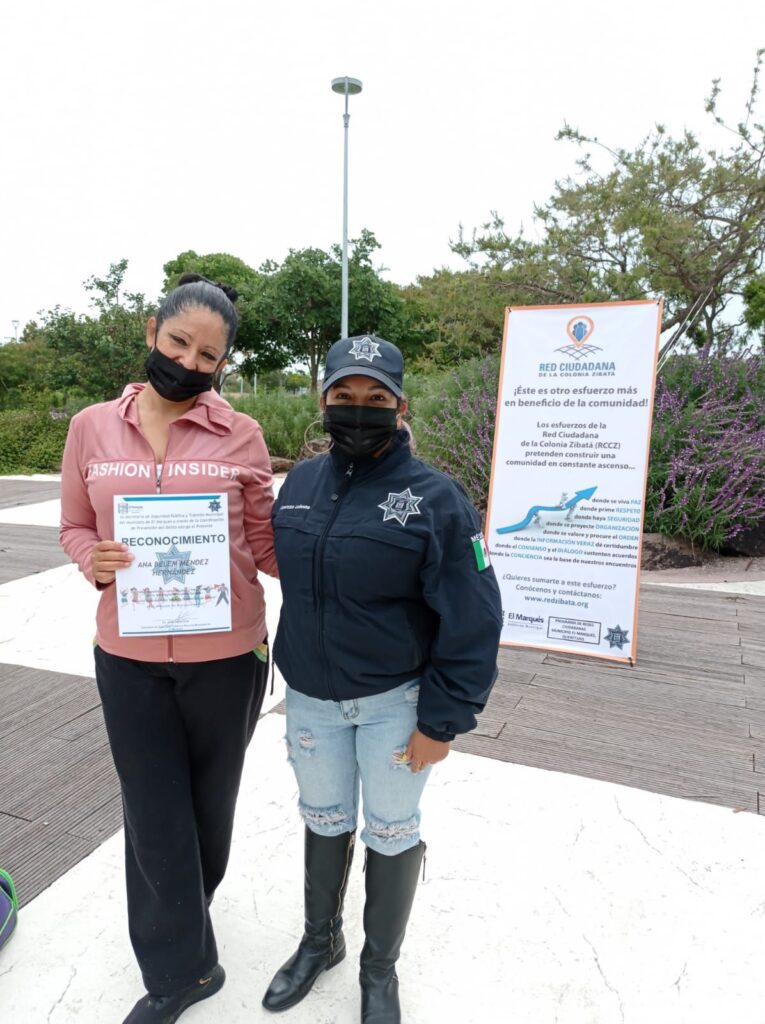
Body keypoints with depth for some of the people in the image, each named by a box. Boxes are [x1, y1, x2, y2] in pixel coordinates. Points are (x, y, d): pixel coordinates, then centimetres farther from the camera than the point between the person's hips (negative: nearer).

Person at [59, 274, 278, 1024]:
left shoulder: (240, 435, -6)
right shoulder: (91, 429, -1)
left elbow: (265, 544, -2)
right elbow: (74, 528, 8)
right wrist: (95, 561, -14)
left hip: (226, 657, 0)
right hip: (128, 657, 1)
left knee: (210, 803, 20)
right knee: (154, 815, 12)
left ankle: (179, 920, 51)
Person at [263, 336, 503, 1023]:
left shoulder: (435, 497, -16)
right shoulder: (299, 483, 0)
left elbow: (471, 622, -15)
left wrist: (441, 721, -13)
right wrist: (294, 671, 14)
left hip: (393, 701, -4)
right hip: (309, 697, 4)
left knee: (391, 833, 15)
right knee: (324, 821, 22)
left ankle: (380, 968, 42)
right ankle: (320, 941, 49)